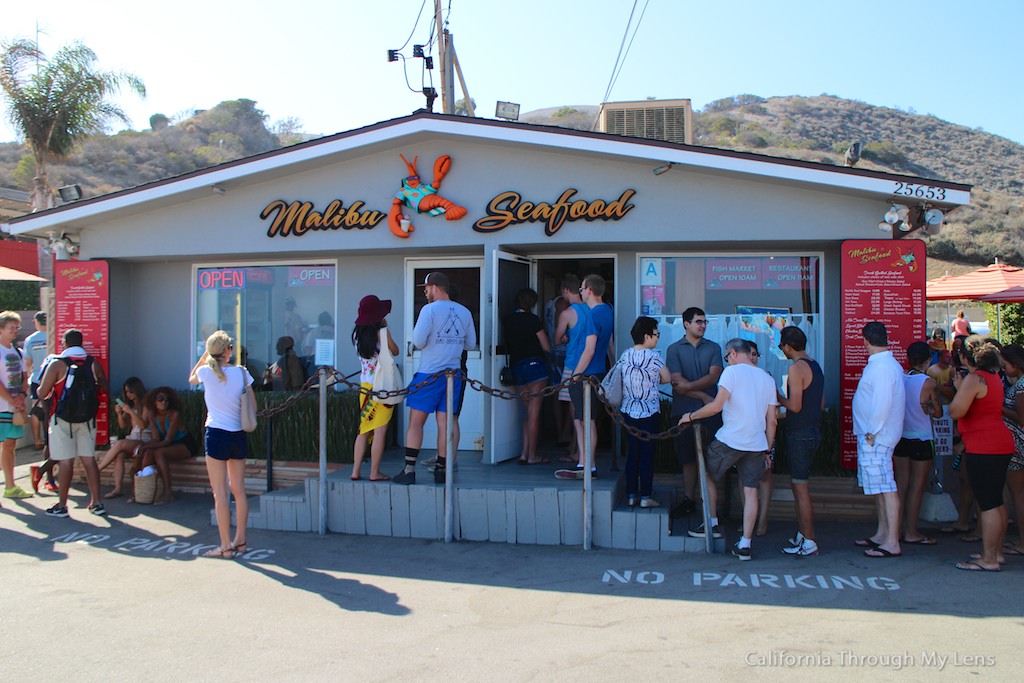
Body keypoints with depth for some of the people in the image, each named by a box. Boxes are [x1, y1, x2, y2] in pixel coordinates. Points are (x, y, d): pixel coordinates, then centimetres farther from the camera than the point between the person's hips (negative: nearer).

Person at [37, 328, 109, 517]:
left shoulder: (57, 364, -9)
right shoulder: (93, 363, 1)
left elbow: (42, 393, -9)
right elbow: (103, 388, 6)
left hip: (63, 419, -3)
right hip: (87, 419, 3)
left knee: (65, 462, 2)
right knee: (89, 459, 8)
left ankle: (61, 505, 10)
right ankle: (96, 503, 10)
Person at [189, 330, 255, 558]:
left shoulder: (206, 372, -7)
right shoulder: (241, 372, -2)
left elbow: (191, 379, 18)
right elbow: (253, 406, 4)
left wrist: (205, 355, 17)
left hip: (217, 434, -3)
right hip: (239, 435, 4)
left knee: (220, 492, 2)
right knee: (238, 490, 13)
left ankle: (226, 546, 5)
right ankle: (240, 541, 21)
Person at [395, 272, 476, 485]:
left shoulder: (429, 310, -9)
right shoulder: (465, 312, 8)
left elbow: (418, 342, -14)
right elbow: (471, 344, 12)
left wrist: (415, 332, 7)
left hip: (429, 374, -5)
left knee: (416, 422, 3)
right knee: (444, 423, 8)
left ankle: (409, 470, 2)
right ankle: (441, 470, 13)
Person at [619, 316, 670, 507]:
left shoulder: (624, 355, 1)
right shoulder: (654, 357, -12)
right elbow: (667, 379, 0)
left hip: (628, 411, 5)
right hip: (650, 412, -5)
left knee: (632, 453, 11)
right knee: (647, 454, 3)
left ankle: (631, 495, 16)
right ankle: (646, 496, 8)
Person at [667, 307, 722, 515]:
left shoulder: (713, 348, 11)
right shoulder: (674, 349, 5)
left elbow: (714, 377, -3)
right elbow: (676, 381, -5)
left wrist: (688, 385, -14)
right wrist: (703, 396, -8)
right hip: (684, 411, 0)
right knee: (688, 458, 6)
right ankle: (688, 501, 16)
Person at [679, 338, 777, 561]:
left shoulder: (733, 371, -6)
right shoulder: (768, 379, 11)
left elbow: (716, 406, -16)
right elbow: (771, 421, 11)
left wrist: (691, 416, -2)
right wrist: (767, 451, 18)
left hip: (729, 440, -5)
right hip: (757, 444, 5)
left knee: (708, 476, 17)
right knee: (751, 491, 7)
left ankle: (712, 525, 20)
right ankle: (745, 544, 8)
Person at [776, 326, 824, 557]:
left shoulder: (797, 368, -16)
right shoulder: (815, 366, 13)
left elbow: (795, 406, -20)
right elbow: (821, 403, 17)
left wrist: (779, 398, -2)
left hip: (800, 433, -9)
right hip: (813, 431, 9)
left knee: (801, 488, -3)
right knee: (797, 484, 17)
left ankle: (809, 543, 2)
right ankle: (801, 536, 24)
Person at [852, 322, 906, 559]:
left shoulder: (881, 367, -18)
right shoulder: (888, 364, 15)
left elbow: (882, 403, -24)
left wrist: (873, 433, -19)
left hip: (876, 437, -11)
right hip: (871, 435, 11)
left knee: (885, 487, -8)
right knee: (878, 486, 17)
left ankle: (892, 543, -4)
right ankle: (882, 534, 27)